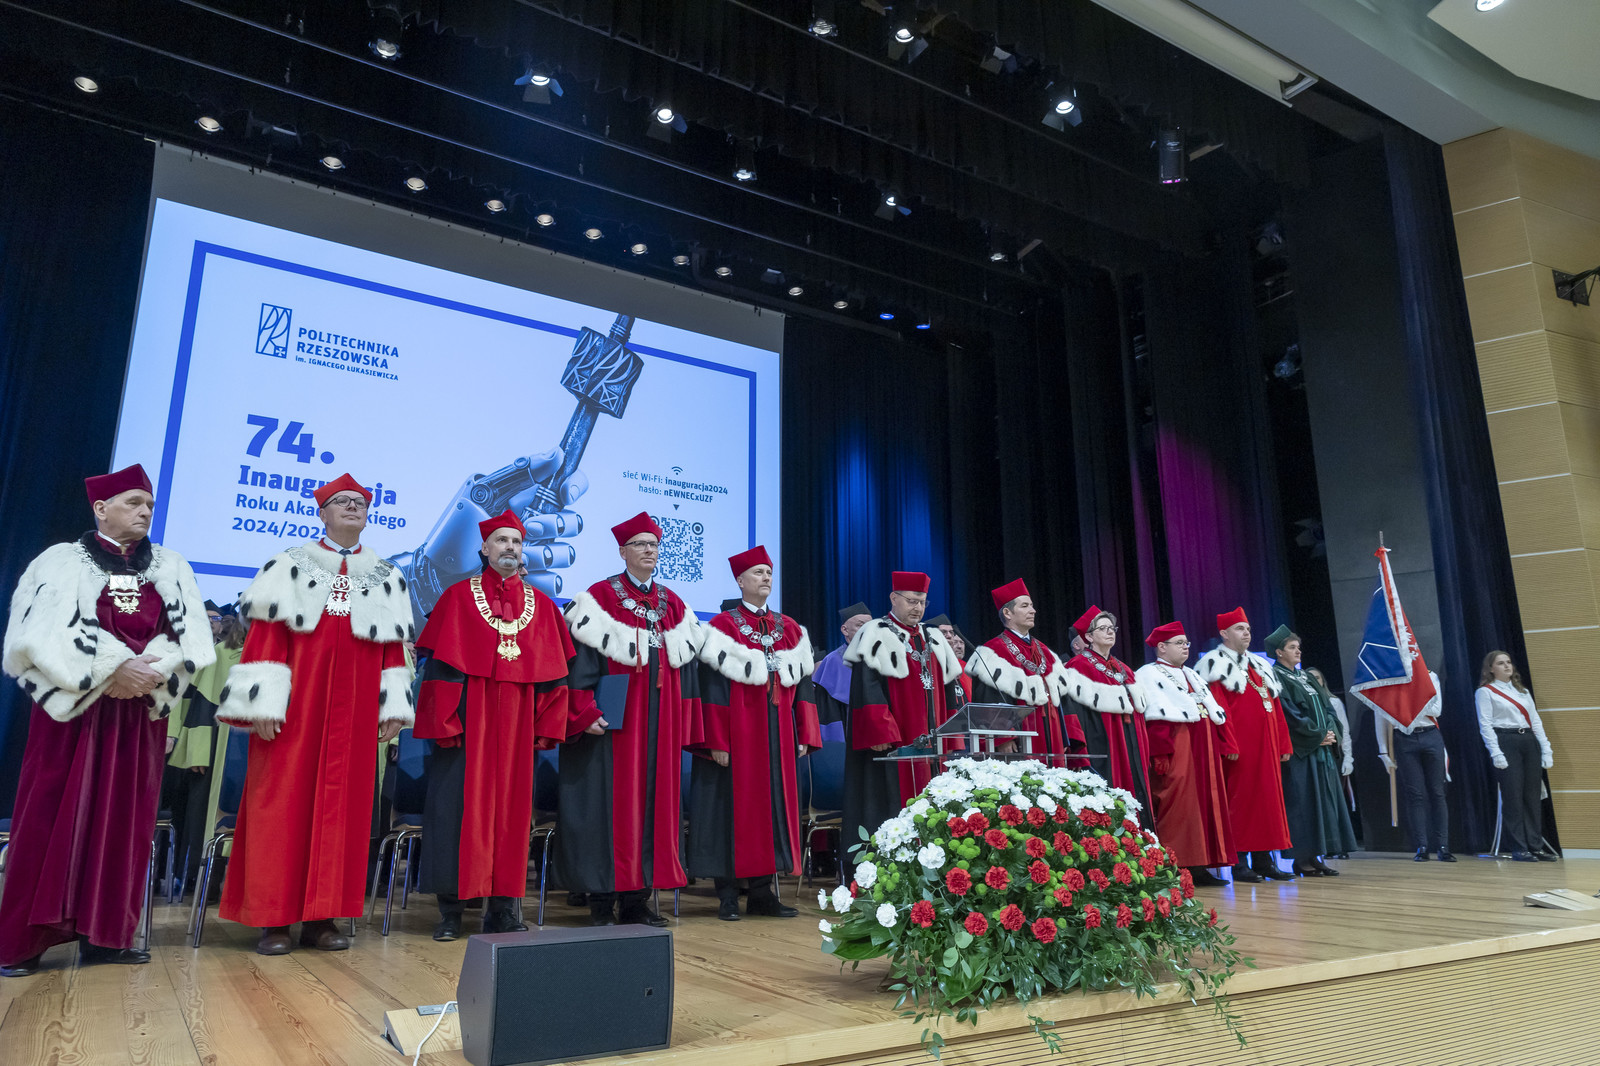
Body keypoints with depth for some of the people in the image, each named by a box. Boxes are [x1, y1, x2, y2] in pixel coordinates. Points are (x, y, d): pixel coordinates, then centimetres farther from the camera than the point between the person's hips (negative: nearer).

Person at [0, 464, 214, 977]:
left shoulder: (172, 568, 12)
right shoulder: (61, 561, 4)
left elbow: (192, 636, 2)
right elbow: (42, 633, -10)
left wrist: (146, 672, -14)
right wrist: (112, 668, -20)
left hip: (140, 713, 3)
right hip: (73, 709, -3)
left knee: (124, 820, 3)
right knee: (54, 817, -4)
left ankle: (105, 933, 9)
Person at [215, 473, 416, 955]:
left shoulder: (385, 576, 15)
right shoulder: (291, 565, 7)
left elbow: (393, 647, 11)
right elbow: (265, 634, -2)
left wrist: (393, 706, 4)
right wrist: (264, 702, -11)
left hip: (355, 709, 2)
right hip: (295, 702, -2)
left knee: (341, 802, 2)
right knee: (282, 798, -2)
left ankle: (320, 917, 9)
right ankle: (272, 920, 5)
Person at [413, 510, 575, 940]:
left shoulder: (541, 605, 11)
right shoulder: (459, 596, 4)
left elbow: (552, 674, 10)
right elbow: (441, 663, -2)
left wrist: (548, 726, 3)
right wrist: (445, 722, -9)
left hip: (517, 723, 3)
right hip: (468, 718, -2)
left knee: (511, 806, 5)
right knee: (460, 805, -1)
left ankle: (502, 908, 13)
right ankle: (451, 908, 11)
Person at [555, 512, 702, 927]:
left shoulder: (673, 605, 13)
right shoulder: (600, 597, -2)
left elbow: (683, 666, 15)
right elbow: (580, 661, -8)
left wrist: (683, 727, 11)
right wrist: (585, 713, -17)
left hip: (660, 723, 5)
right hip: (614, 721, -5)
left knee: (654, 801, 6)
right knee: (610, 802, -3)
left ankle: (637, 899, 15)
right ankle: (603, 901, 7)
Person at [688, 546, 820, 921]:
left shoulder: (791, 629, 13)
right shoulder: (724, 627, -3)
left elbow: (802, 685, 13)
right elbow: (713, 687, -8)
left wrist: (804, 735, 7)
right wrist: (717, 742, -14)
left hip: (779, 736, 5)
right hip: (738, 735, -5)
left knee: (775, 805, 6)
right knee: (735, 805, -1)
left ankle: (763, 891, 16)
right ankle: (728, 894, 9)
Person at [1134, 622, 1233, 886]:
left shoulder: (1192, 675, 24)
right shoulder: (1149, 674, -1)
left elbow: (1214, 710, 22)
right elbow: (1156, 717, -12)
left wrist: (1220, 746, 11)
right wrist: (1161, 755, -21)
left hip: (1204, 747, 8)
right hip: (1176, 748, -8)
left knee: (1208, 803, 7)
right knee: (1178, 807, -10)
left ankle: (1200, 866, 12)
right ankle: (1177, 865, -5)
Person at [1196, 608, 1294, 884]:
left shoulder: (1260, 666, 20)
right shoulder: (1215, 664, -4)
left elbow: (1275, 707, 18)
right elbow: (1218, 709, -13)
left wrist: (1284, 744, 11)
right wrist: (1229, 745, -20)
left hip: (1266, 747, 7)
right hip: (1240, 748, -7)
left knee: (1267, 798, 8)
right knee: (1240, 799, -4)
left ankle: (1263, 860, 15)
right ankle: (1240, 862, 1)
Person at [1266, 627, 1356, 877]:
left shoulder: (1305, 677, 19)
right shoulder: (1276, 678, -7)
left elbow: (1325, 707, 16)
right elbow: (1290, 714, -15)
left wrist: (1331, 732, -2)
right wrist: (1319, 735, -12)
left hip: (1320, 748, 8)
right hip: (1298, 752, -8)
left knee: (1324, 802, 6)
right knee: (1302, 803, -8)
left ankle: (1314, 857, 10)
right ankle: (1301, 859, -4)